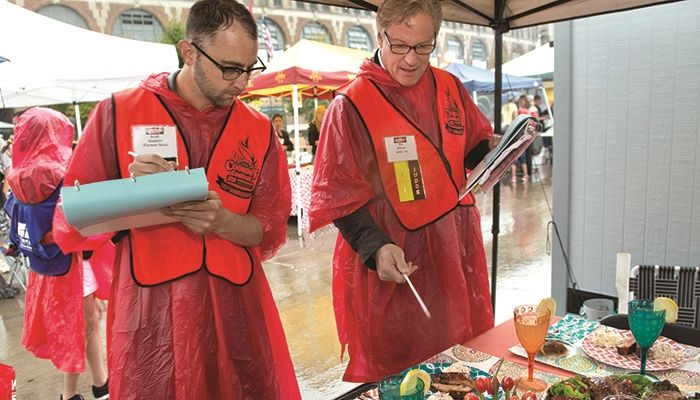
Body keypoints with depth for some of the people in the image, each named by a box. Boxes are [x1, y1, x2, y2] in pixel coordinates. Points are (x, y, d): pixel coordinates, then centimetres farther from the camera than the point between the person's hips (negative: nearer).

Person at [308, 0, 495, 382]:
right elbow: (340, 195, -12)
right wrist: (376, 247, -25)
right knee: (394, 375, 10)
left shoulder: (451, 89, 5)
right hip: (391, 266, -5)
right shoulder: (350, 105, -11)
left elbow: (474, 148, 18)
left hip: (455, 254, 6)